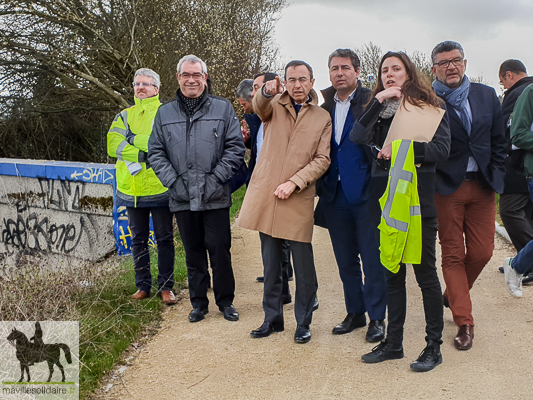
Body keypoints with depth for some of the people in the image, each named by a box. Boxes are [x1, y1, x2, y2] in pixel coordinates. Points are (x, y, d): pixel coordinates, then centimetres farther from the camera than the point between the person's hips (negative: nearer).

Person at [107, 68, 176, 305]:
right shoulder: (125, 116, 14)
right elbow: (112, 145, -1)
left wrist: (133, 138, -12)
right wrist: (142, 154, -13)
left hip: (159, 187, -4)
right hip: (132, 188, 4)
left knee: (164, 239, 2)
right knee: (138, 239, 10)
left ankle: (166, 286, 11)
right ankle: (143, 285, 21)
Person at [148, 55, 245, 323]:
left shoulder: (223, 109, 4)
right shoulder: (165, 113, 10)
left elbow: (236, 148, 0)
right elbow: (155, 152, 8)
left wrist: (217, 178, -9)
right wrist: (173, 181, -5)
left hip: (215, 197, -2)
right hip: (182, 198, 2)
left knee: (219, 250, 3)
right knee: (193, 253, 11)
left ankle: (225, 301, 19)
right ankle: (198, 303, 24)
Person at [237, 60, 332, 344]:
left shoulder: (322, 118, 8)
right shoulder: (274, 105, 10)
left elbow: (322, 159, 1)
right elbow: (259, 106, -14)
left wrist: (294, 183, -12)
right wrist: (266, 92, -38)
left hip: (299, 200, -1)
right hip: (265, 195, 1)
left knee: (303, 265, 2)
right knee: (270, 264, 11)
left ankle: (303, 323, 17)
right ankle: (272, 319, 24)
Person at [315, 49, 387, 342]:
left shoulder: (372, 102, -4)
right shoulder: (325, 108, 13)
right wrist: (321, 186, 8)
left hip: (365, 192, -5)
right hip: (335, 194, 6)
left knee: (372, 258, 1)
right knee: (345, 259, 13)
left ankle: (376, 317, 14)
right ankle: (355, 312, 27)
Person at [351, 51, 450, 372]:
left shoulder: (430, 107, 3)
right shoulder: (378, 110, 13)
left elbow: (441, 149, -10)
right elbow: (357, 138, -6)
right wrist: (378, 101, -11)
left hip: (419, 200, -4)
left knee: (425, 273, 0)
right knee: (392, 274, 11)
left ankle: (434, 346, 12)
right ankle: (394, 342, 21)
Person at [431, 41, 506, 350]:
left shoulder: (487, 95, 8)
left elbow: (499, 141, 10)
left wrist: (496, 179, 4)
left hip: (482, 186, 4)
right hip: (447, 188, -4)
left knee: (482, 252, 5)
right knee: (453, 255, 1)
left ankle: (453, 295, 33)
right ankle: (465, 323, 10)